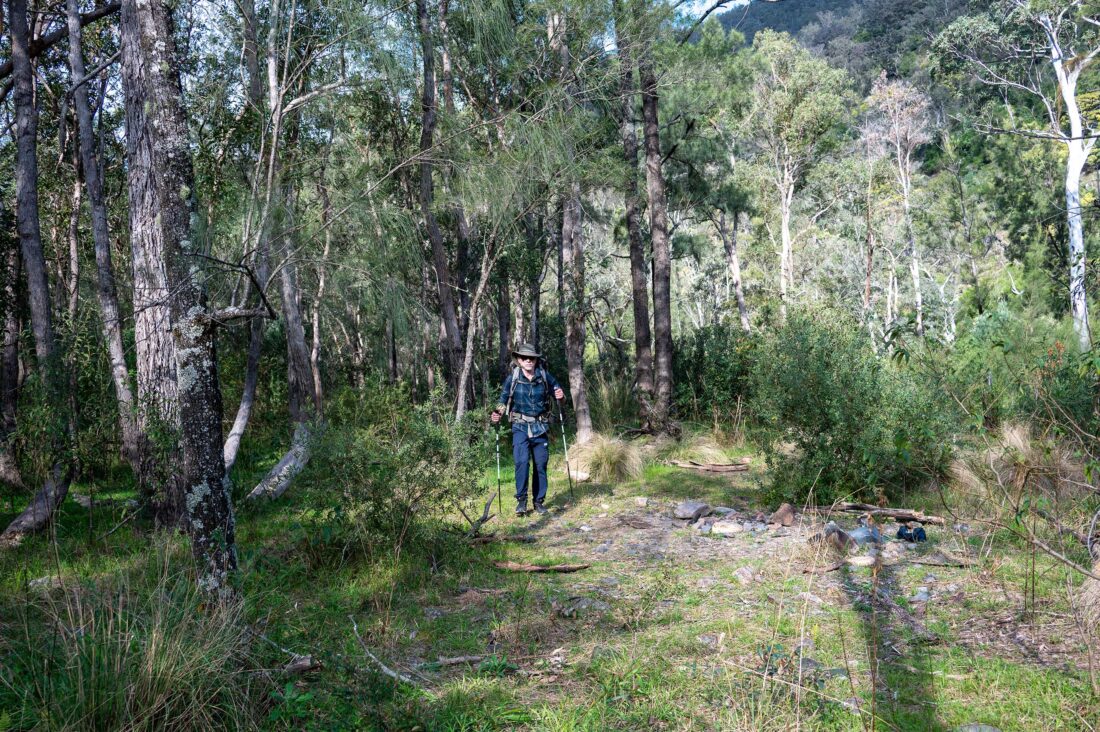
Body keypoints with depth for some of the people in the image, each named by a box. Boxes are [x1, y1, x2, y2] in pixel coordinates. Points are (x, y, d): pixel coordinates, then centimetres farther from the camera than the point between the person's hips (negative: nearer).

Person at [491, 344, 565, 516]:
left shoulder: (545, 376, 0)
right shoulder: (512, 378, -2)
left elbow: (557, 390, 12)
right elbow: (504, 399, 5)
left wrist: (560, 395, -11)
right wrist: (497, 414, -13)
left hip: (540, 427, 2)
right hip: (520, 427, -2)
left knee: (541, 464, 5)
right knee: (522, 462, -17)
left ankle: (539, 501, 18)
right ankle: (521, 500, -6)